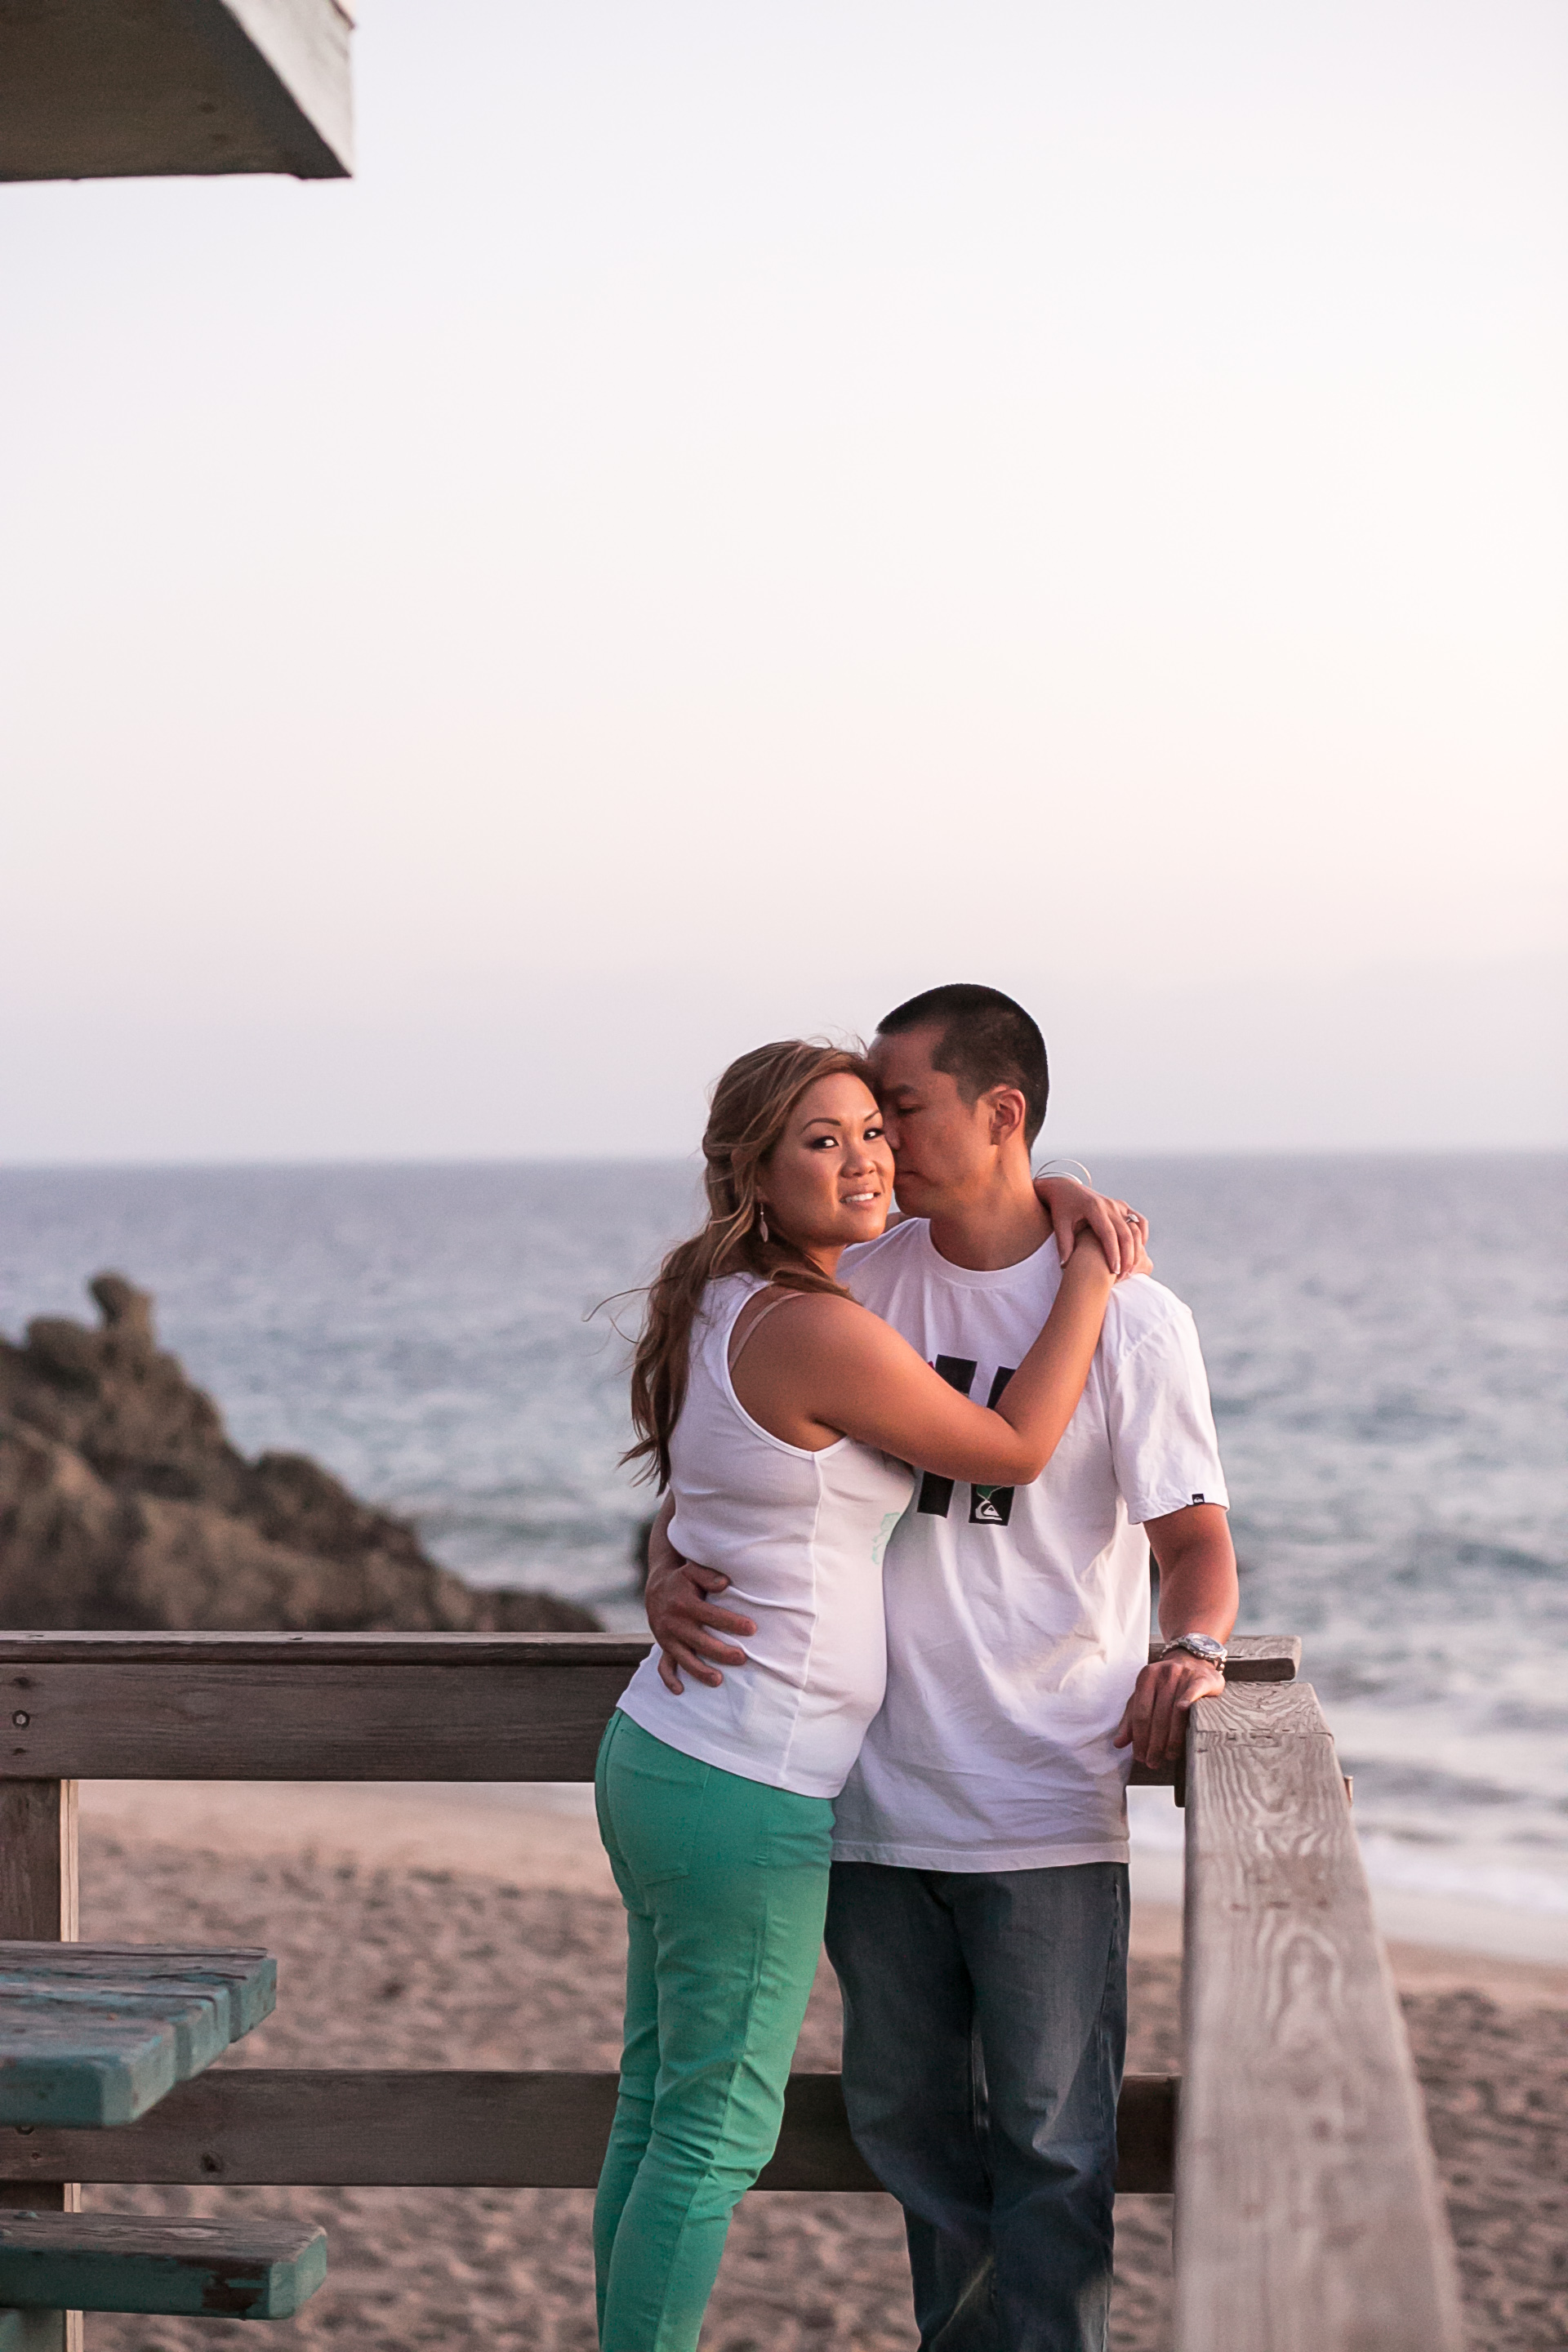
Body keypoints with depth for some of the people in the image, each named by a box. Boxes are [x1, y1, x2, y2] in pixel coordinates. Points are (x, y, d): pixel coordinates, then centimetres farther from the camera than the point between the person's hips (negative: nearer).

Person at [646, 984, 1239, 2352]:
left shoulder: (1127, 1317, -6)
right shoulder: (862, 1282, 5)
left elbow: (1192, 1534, -5)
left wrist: (1193, 1648, -26)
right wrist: (670, 1569, -7)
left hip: (1048, 1809, -4)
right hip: (880, 1790, 4)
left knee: (1052, 2140, 0)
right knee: (907, 2119, 16)